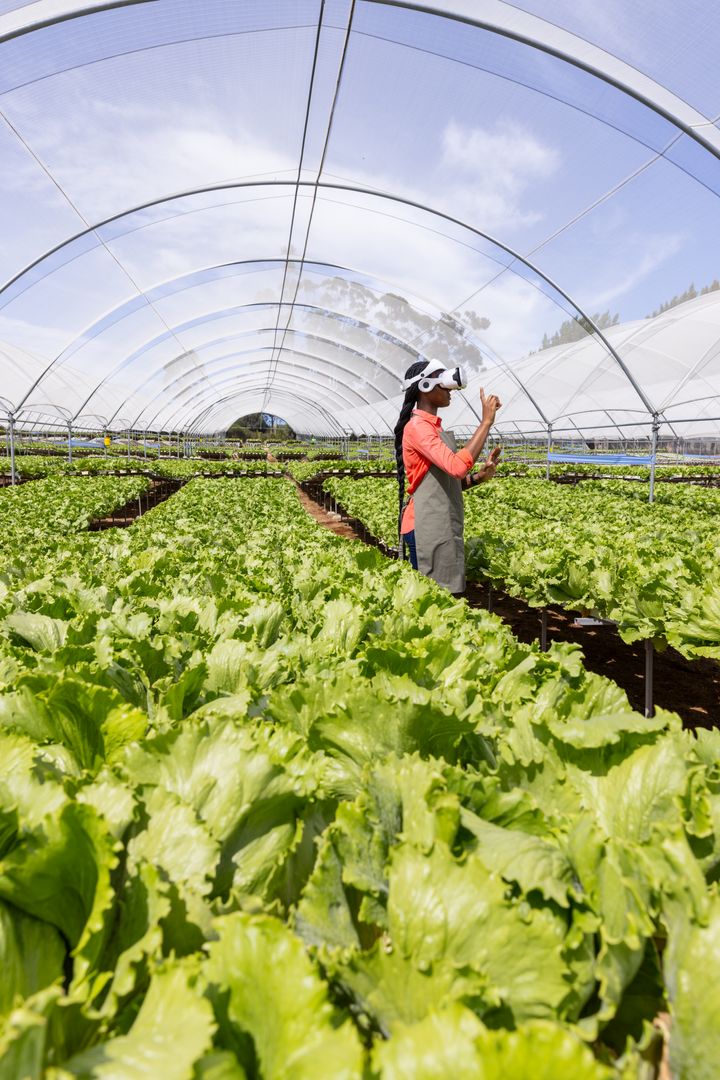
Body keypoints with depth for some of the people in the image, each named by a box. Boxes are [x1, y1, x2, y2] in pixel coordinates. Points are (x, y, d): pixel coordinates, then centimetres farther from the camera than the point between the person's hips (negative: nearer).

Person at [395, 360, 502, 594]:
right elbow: (458, 466, -29)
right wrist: (487, 421, -22)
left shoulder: (433, 426, 16)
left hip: (442, 526, 10)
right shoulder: (418, 427, -14)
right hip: (427, 528, -10)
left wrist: (479, 476, 0)